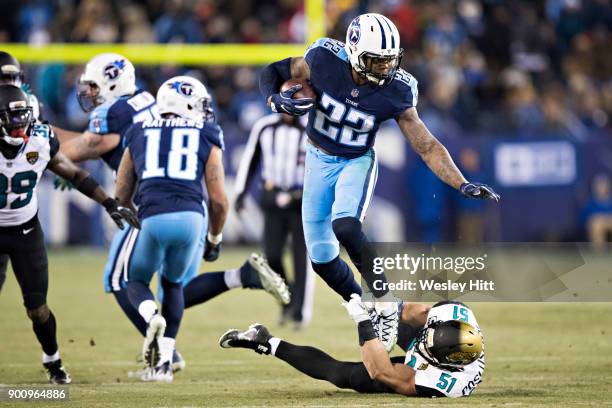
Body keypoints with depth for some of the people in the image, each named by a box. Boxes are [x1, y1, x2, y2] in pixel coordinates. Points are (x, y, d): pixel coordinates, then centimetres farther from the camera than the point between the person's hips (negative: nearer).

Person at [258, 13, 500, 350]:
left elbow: (427, 147, -15)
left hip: (357, 162, -2)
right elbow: (273, 72, -8)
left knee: (345, 226, -32)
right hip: (319, 159, 2)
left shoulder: (396, 93, -21)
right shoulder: (325, 61, -23)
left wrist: (462, 185, -24)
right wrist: (277, 101, -29)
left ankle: (385, 306, -19)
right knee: (321, 258, 4)